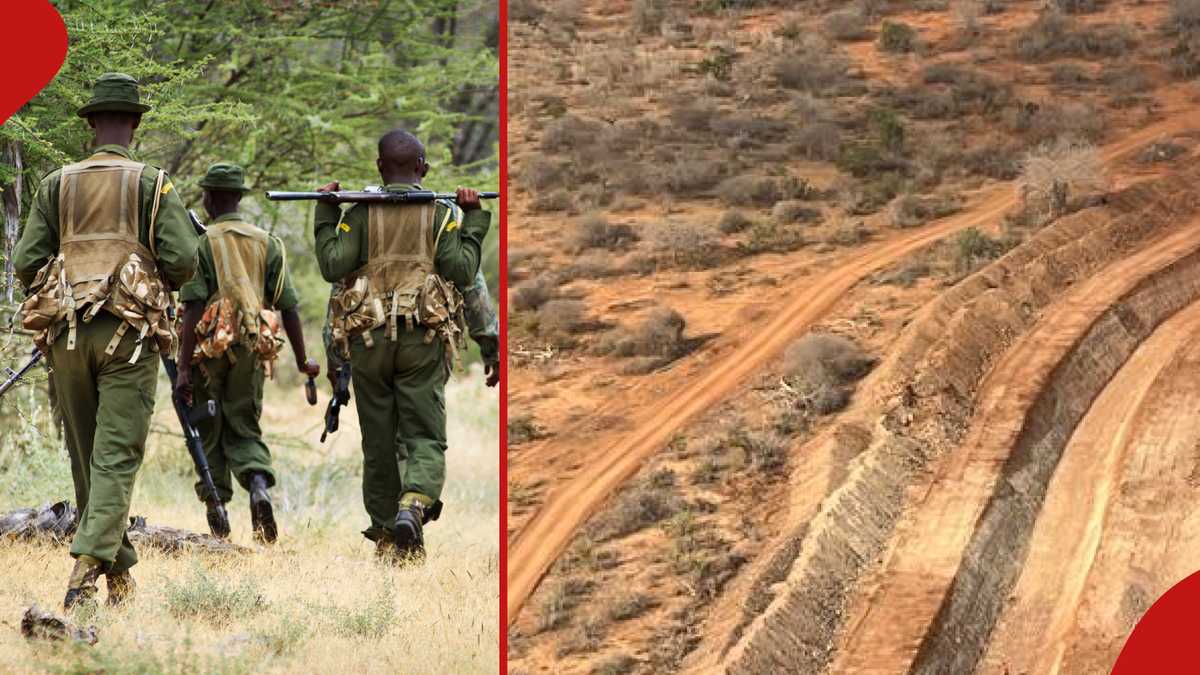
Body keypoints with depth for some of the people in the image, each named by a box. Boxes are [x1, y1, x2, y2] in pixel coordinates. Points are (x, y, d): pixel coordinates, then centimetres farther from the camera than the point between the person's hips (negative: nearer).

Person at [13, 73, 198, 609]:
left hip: (66, 333, 3)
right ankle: (89, 566, -21)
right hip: (129, 334, -3)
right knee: (116, 456, -5)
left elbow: (26, 262, 1)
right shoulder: (154, 184, 0)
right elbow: (182, 261, -7)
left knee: (85, 456, 14)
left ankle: (118, 570, 21)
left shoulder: (56, 185, 6)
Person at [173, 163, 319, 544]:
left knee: (209, 433, 9)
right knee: (245, 428, 10)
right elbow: (288, 305, 5)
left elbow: (193, 307, -12)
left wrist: (184, 368, -14)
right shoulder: (266, 242, 6)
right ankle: (259, 486, -18)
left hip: (210, 345, -3)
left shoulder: (202, 242, -5)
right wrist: (302, 361, 12)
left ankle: (217, 517, 9)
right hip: (251, 351, 3)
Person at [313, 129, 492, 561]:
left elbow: (333, 266, -7)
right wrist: (473, 220, 4)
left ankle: (386, 534, 12)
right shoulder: (441, 214, 1)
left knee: (379, 441, 9)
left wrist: (325, 215, 5)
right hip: (424, 339, -1)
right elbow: (462, 272, -6)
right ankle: (414, 504, -28)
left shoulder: (359, 214, 2)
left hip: (368, 338, 1)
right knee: (425, 435, 0)